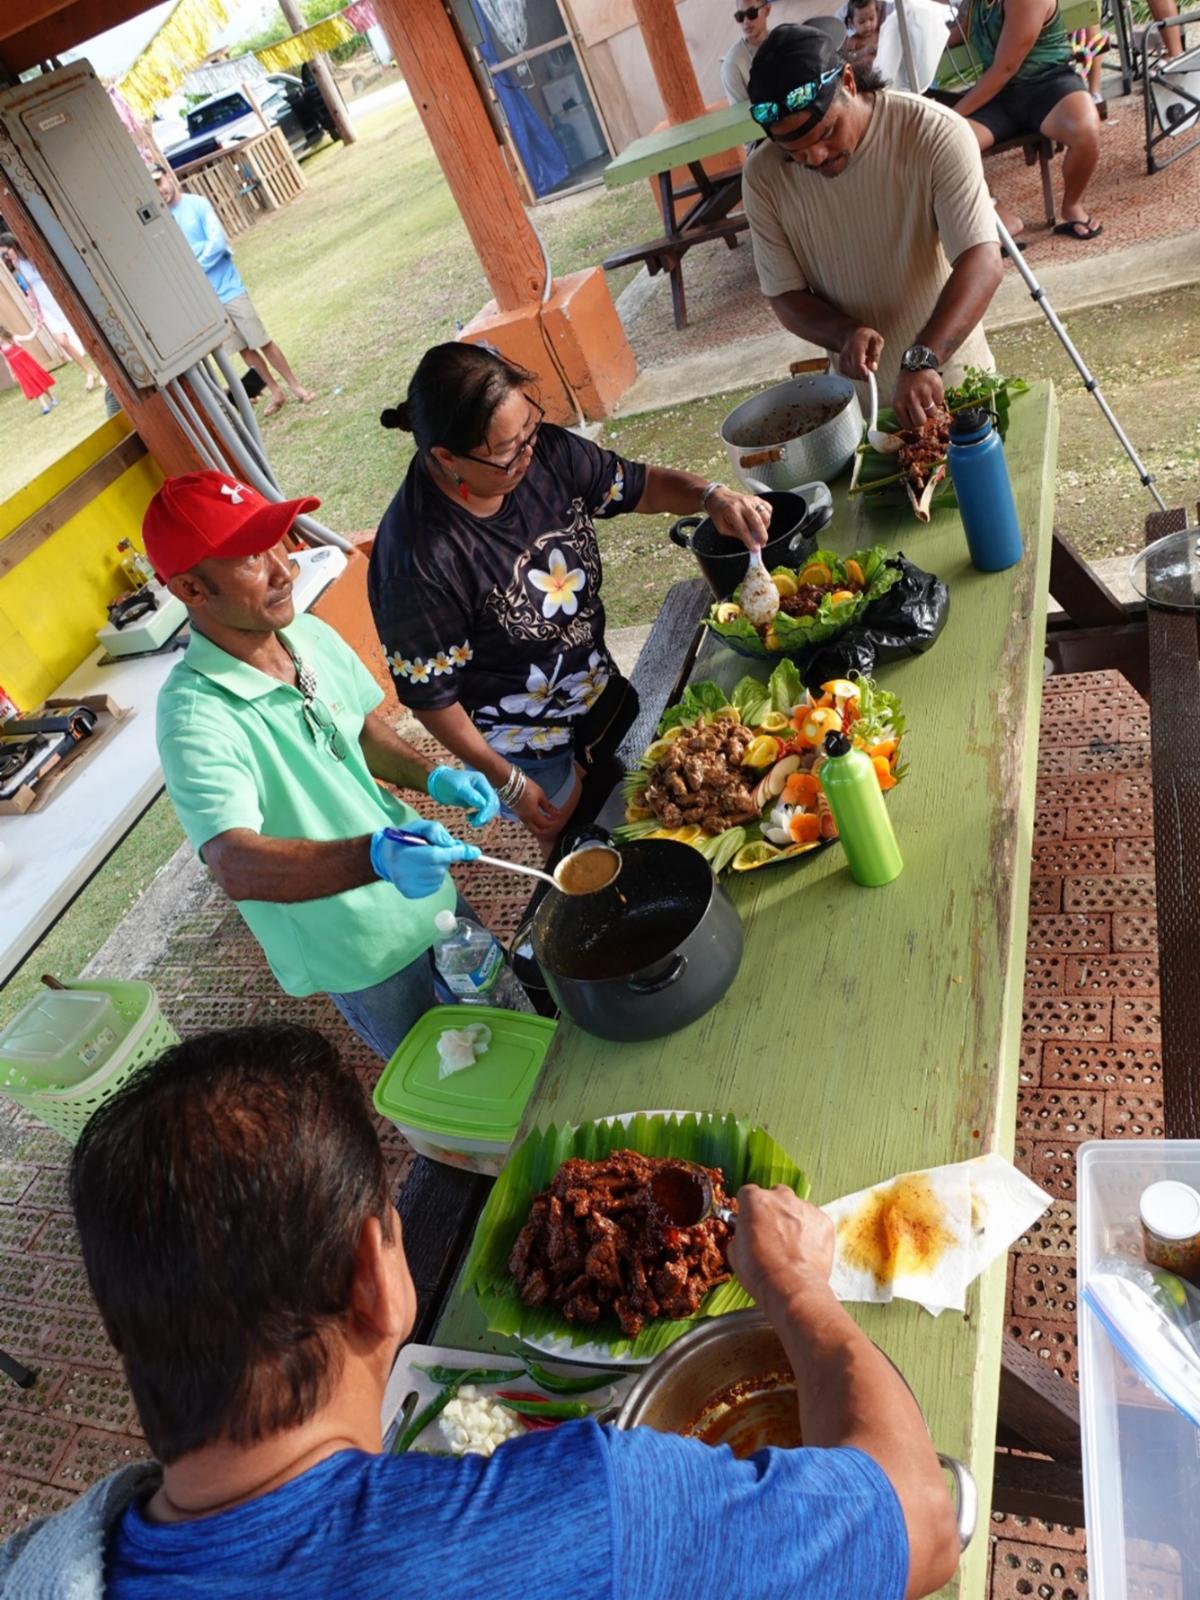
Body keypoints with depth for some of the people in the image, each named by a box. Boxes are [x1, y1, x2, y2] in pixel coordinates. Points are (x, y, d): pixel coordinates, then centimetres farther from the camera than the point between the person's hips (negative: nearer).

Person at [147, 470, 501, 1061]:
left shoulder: (310, 633, -7)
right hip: (364, 958, -6)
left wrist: (432, 778, -10)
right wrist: (375, 858, -58)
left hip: (427, 896, 6)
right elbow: (235, 863, -42)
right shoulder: (196, 718, -30)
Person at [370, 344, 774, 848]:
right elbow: (430, 694, -23)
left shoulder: (544, 451, -16)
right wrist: (507, 782, -14)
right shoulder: (417, 560, -34)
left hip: (604, 695, 6)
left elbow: (642, 484, 0)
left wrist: (710, 496, -21)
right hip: (531, 757, -6)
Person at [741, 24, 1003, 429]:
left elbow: (982, 262, -28)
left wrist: (923, 359, -44)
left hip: (953, 378, -2)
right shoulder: (764, 176, -12)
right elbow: (785, 295, -6)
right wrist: (844, 334, -26)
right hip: (859, 394, 2)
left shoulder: (935, 134, -21)